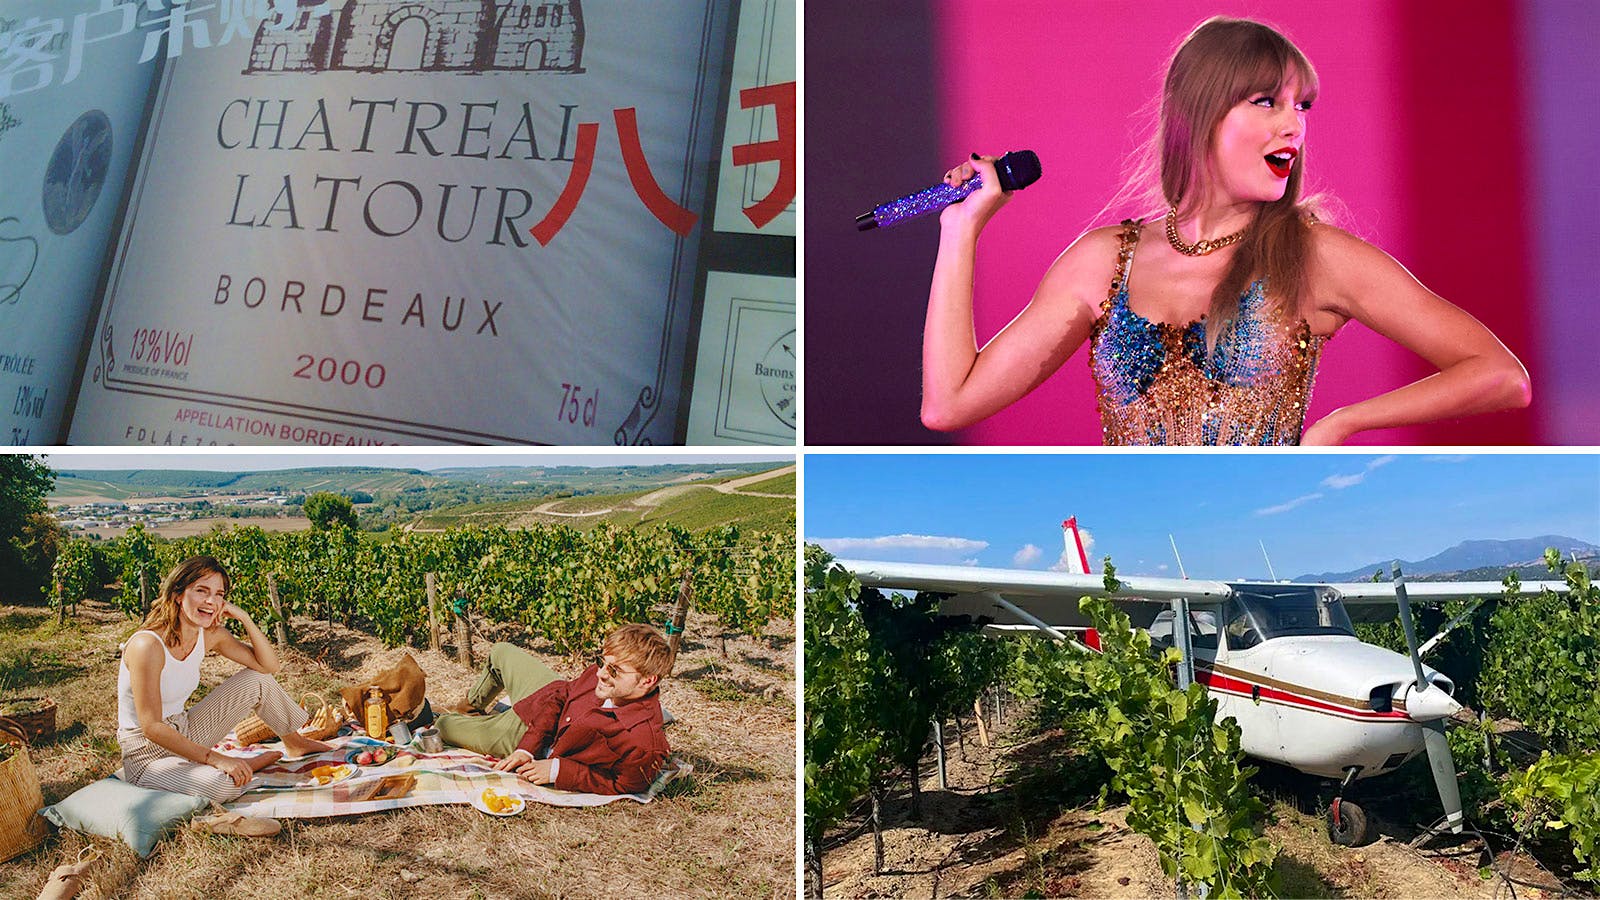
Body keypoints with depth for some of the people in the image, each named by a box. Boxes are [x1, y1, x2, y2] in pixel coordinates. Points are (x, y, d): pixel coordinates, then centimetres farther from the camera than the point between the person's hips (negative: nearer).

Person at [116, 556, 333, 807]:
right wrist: (215, 758, -30)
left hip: (184, 734, 8)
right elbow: (151, 727, -27)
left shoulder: (210, 634, -4)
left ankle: (296, 743, 26)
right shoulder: (148, 645, -27)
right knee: (221, 784, -35)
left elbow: (270, 666, 0)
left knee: (258, 679, 5)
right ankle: (246, 765, 0)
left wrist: (244, 618, -13)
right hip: (147, 755, -8)